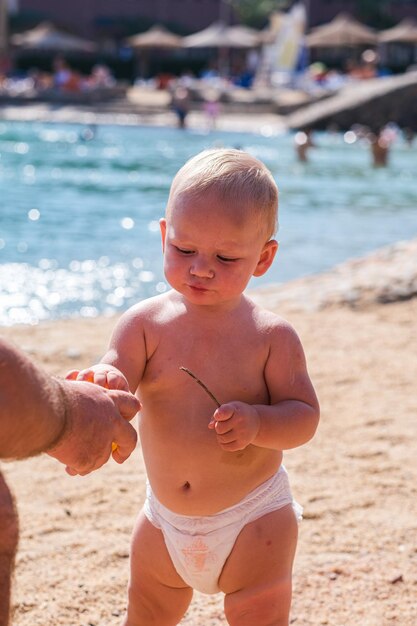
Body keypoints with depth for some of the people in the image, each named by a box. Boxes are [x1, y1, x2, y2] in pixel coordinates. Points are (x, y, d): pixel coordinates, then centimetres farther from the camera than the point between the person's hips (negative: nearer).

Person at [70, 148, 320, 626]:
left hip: (253, 519, -3)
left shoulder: (271, 336, -12)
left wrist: (257, 423, -31)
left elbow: (304, 416, -11)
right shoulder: (145, 323, -9)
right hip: (165, 520, 3)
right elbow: (115, 380, -18)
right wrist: (104, 384, -42)